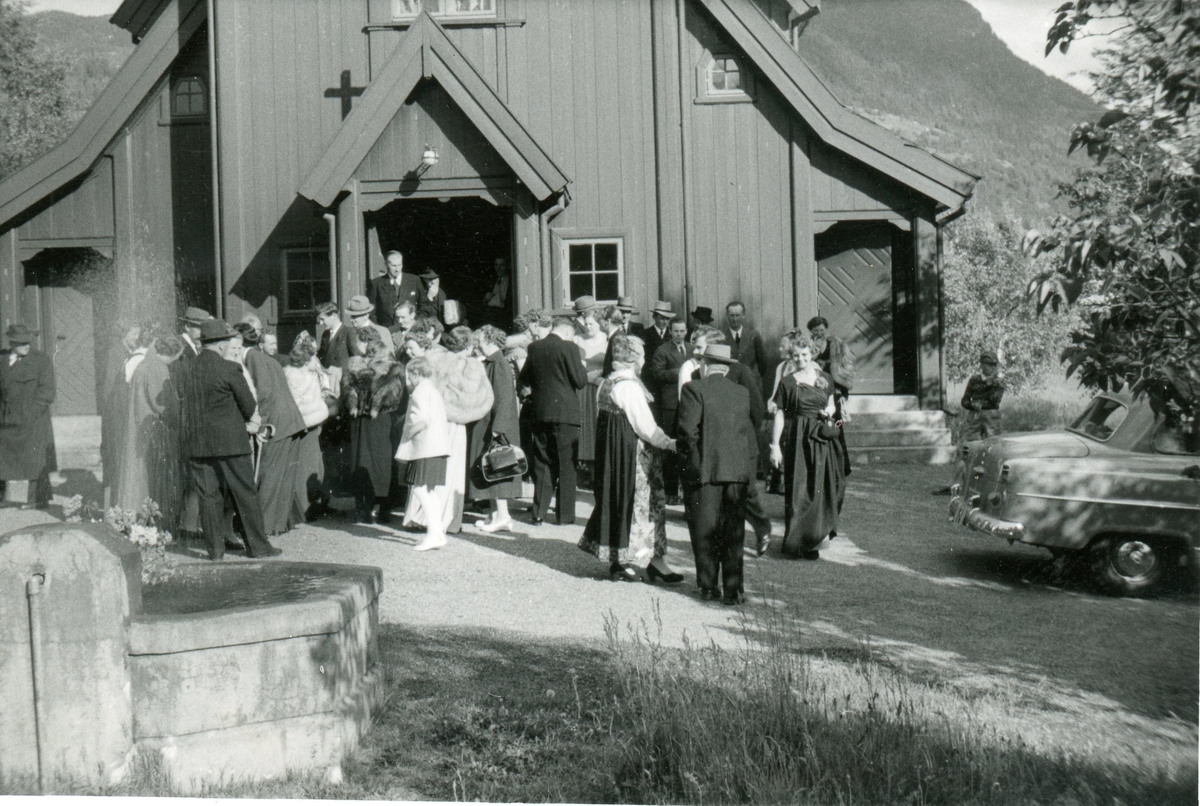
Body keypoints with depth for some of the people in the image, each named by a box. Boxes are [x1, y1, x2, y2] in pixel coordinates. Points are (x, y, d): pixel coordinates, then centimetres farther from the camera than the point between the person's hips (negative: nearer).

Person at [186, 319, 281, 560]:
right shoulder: (229, 370, -12)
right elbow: (249, 405, -7)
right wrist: (244, 423, 18)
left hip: (197, 443, 4)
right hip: (230, 441, -4)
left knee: (208, 495, 9)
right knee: (245, 494, 5)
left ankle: (215, 547, 12)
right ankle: (257, 545, 11)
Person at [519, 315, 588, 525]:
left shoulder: (534, 347, 4)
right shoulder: (569, 348, -11)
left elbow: (524, 379, 13)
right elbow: (580, 381, -11)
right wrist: (582, 366, 7)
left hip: (539, 411, 5)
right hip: (565, 412, -4)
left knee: (542, 464, 12)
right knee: (566, 464, 3)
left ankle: (539, 512, 11)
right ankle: (565, 514, 5)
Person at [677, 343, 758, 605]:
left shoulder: (694, 389, -4)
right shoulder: (743, 393, 11)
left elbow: (688, 430, -11)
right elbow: (751, 434, 11)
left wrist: (690, 461, -1)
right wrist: (749, 464, 16)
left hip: (703, 470, -4)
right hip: (738, 471, 4)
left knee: (705, 531, 5)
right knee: (733, 531, 6)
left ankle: (709, 586, 8)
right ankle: (733, 589, 5)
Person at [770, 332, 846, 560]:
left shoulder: (825, 379, 9)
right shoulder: (787, 383, -1)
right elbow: (779, 415, -1)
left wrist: (829, 411, -3)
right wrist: (775, 445, -7)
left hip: (822, 440, 3)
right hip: (797, 440, -3)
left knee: (821, 488, 6)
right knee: (798, 490, -4)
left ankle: (815, 534, 22)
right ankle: (797, 540, 1)